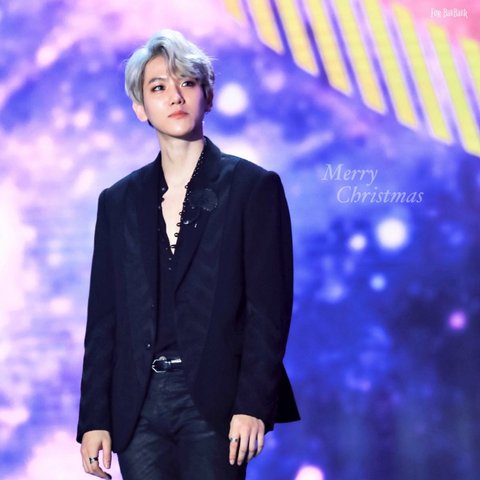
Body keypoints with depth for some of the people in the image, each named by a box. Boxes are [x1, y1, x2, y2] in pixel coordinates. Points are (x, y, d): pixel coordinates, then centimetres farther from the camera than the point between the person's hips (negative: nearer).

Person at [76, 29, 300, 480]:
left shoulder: (254, 187, 2)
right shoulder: (119, 201, 13)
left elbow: (269, 305, -3)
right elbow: (103, 317, 11)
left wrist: (253, 405, -12)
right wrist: (95, 418, 5)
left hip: (214, 405, -3)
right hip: (137, 407, 3)